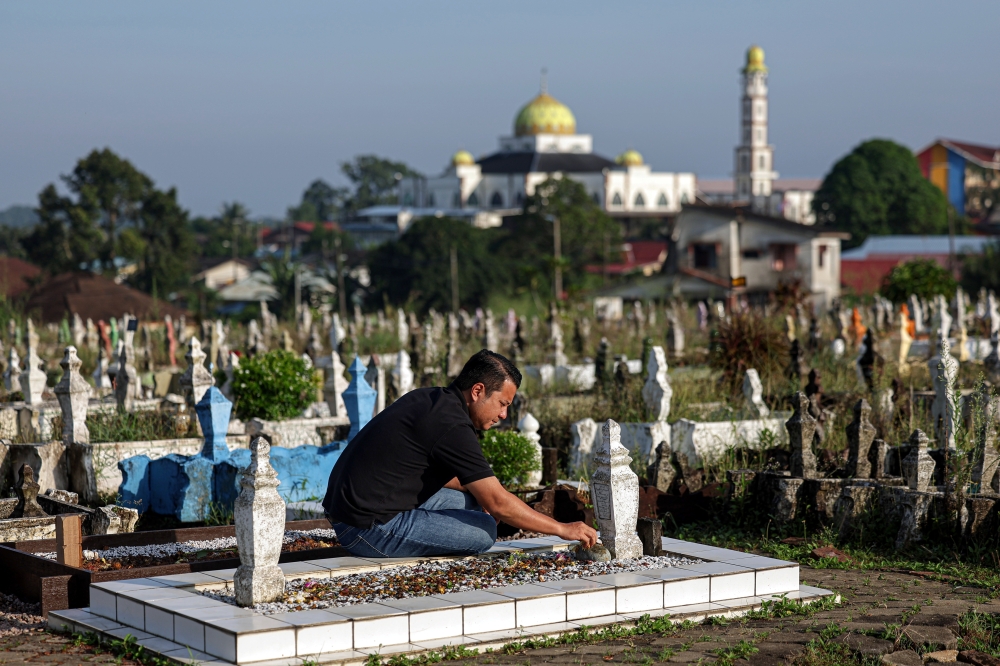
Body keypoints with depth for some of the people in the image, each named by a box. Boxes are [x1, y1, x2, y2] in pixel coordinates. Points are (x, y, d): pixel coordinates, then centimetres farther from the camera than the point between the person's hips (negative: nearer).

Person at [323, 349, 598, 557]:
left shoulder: (428, 399, 11)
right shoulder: (451, 425, -18)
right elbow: (499, 503, -18)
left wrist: (474, 490, 11)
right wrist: (564, 529, -10)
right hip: (371, 530, -10)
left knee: (470, 501, 16)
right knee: (484, 530, -11)